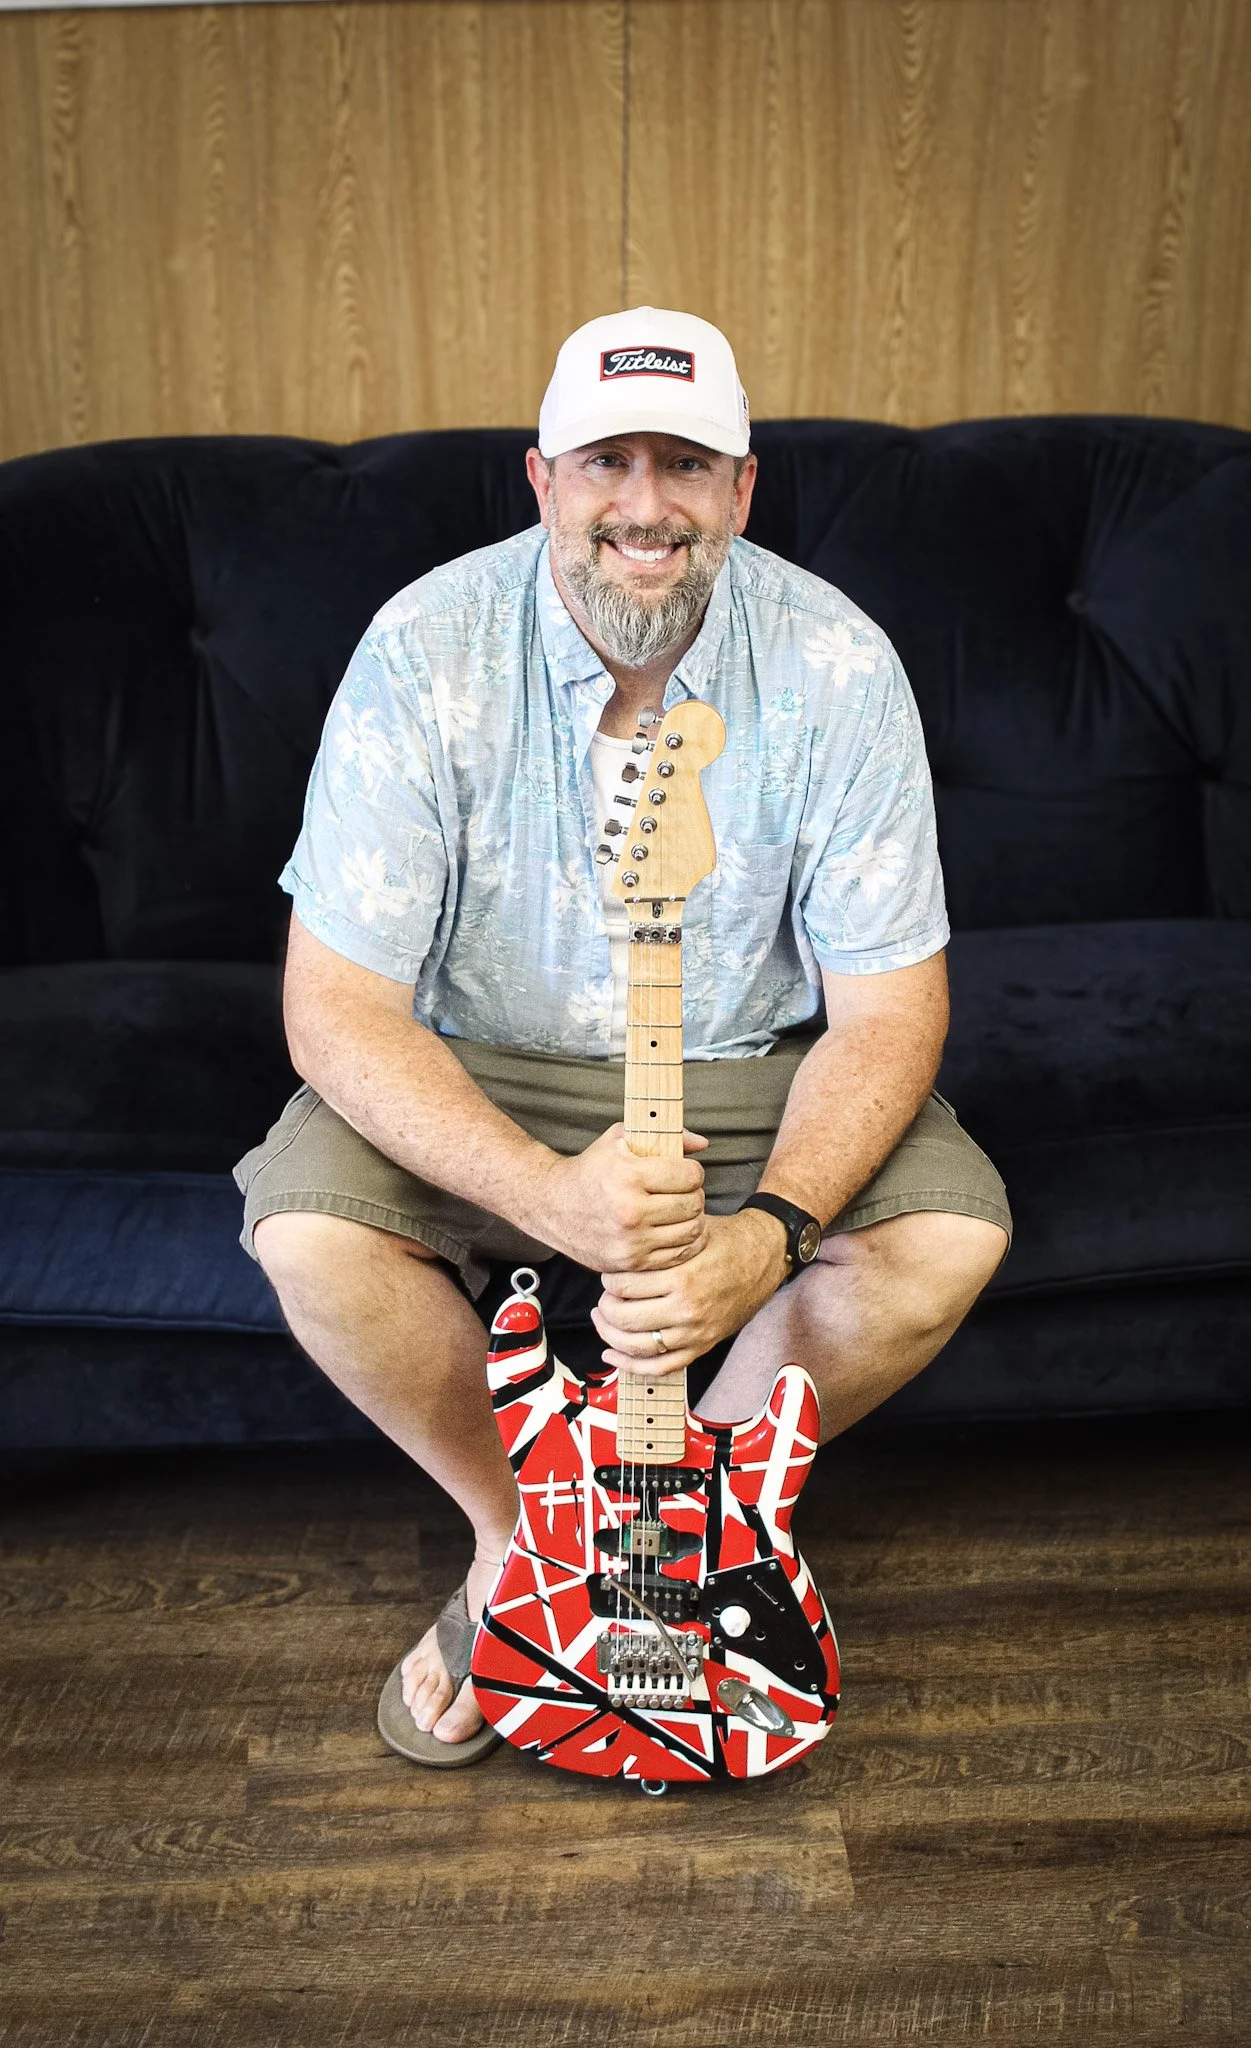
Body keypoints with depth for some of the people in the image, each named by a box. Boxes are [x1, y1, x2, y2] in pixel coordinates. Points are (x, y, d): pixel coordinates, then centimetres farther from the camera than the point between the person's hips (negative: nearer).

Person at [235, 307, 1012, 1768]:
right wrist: (549, 1194, -37)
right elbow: (336, 1006, -21)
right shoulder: (426, 651, -19)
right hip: (479, 1077, 0)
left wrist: (770, 1233, -32)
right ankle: (513, 1527, 4)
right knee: (307, 1225, -27)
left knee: (954, 1233, -22)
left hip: (751, 1075, 1)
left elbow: (888, 1011, -14)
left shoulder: (837, 668, -16)